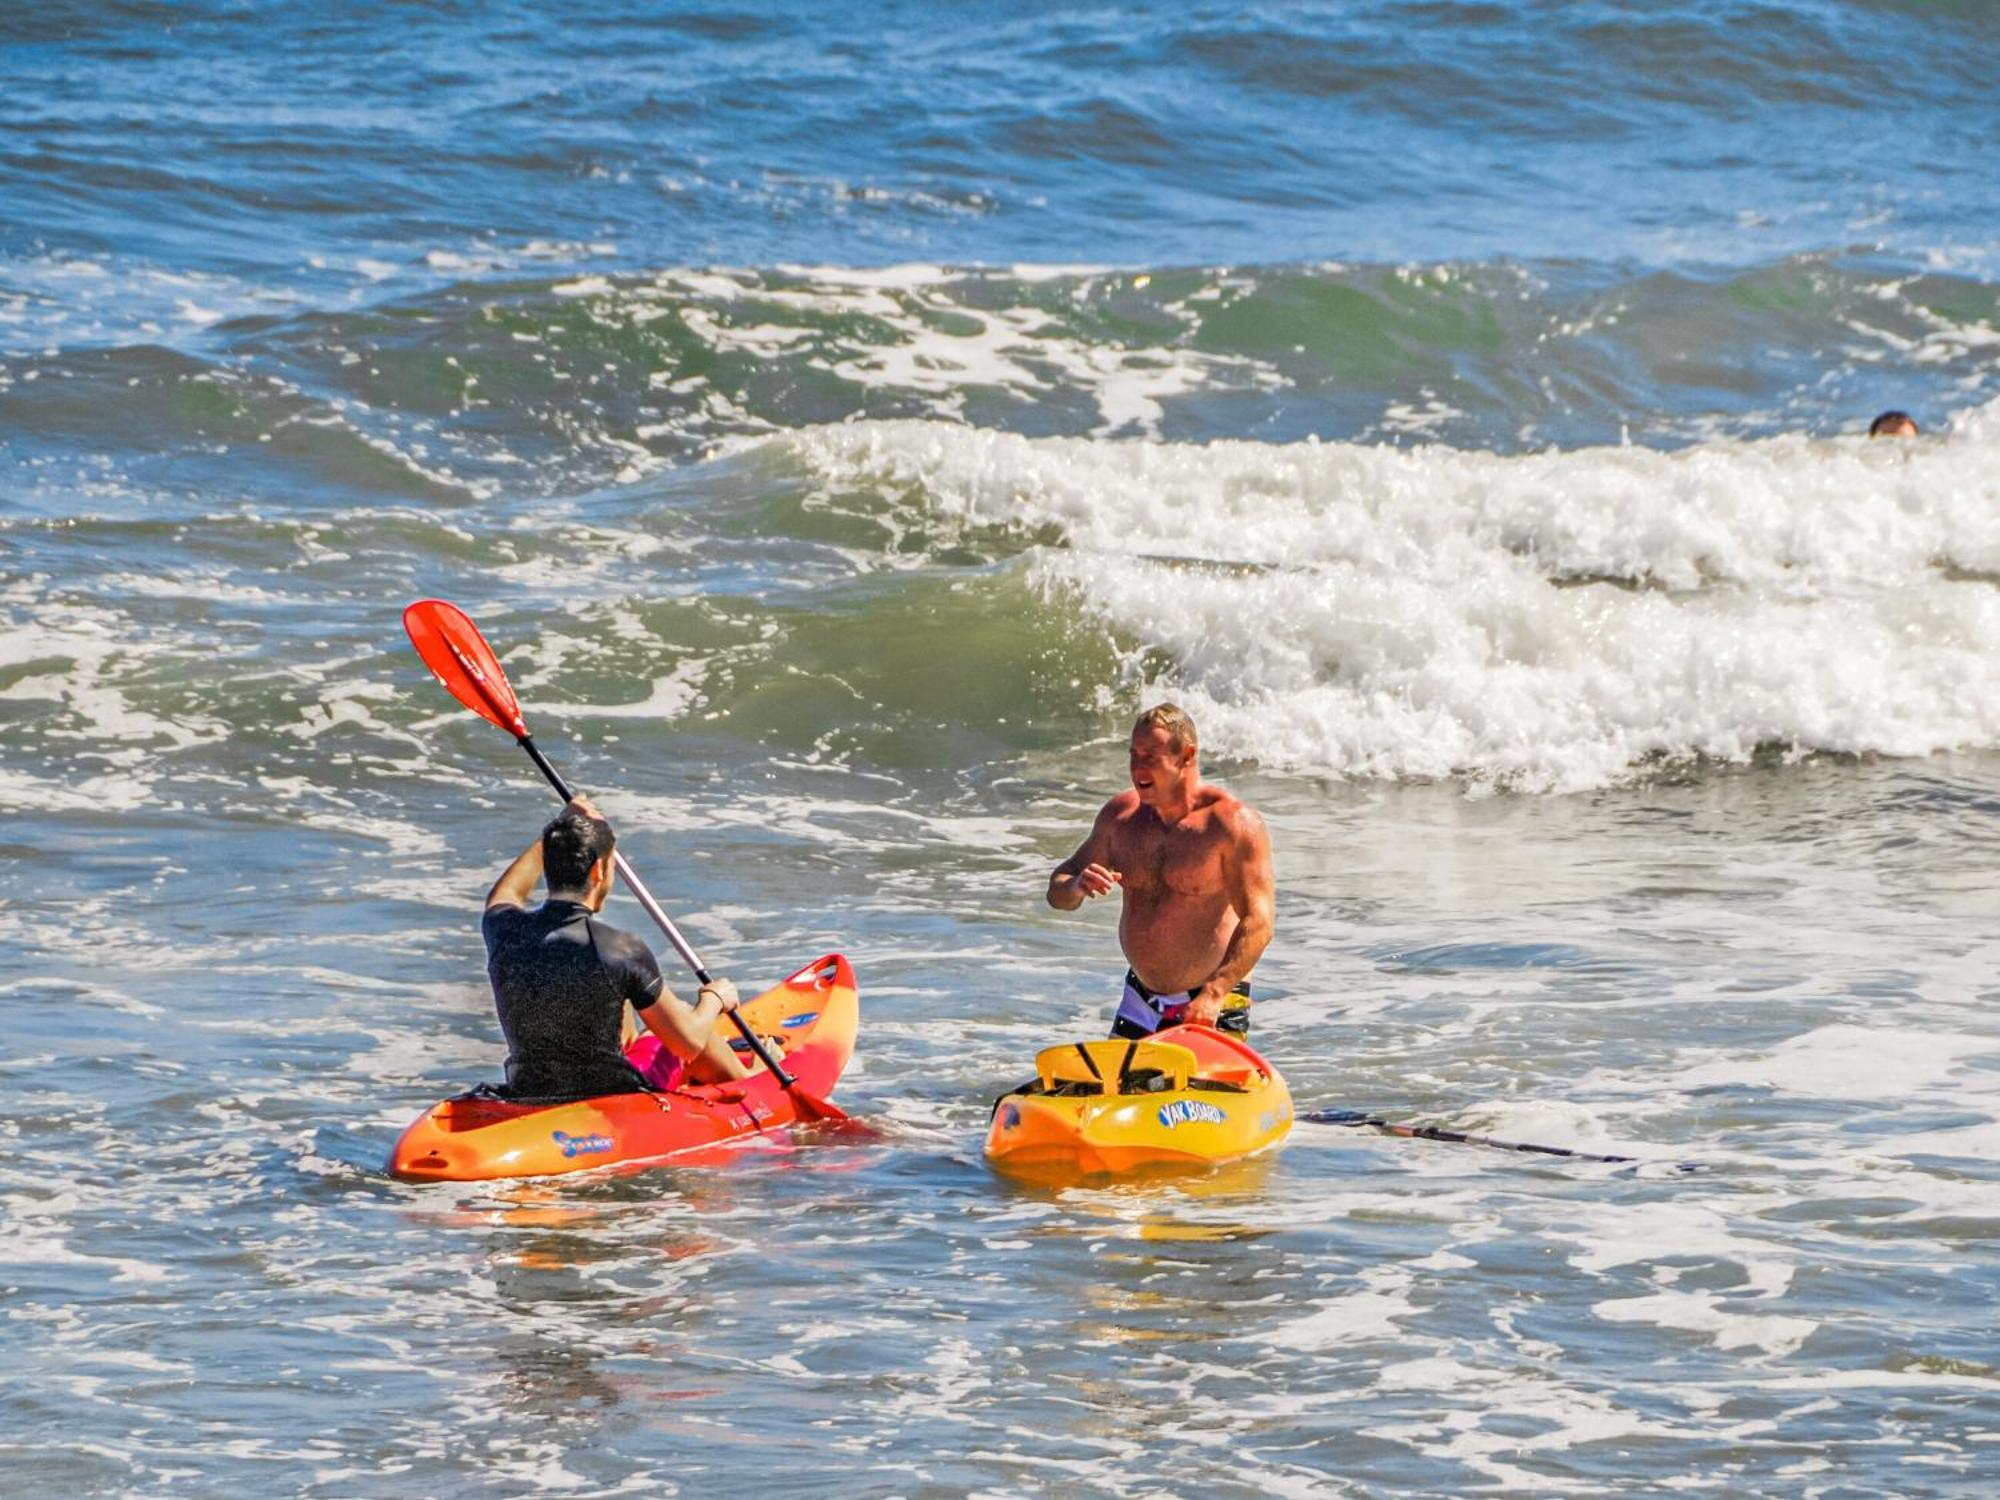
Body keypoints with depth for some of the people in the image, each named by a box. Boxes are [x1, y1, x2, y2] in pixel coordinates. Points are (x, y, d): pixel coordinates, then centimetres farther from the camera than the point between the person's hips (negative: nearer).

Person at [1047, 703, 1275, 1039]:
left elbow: (1257, 923, -20)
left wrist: (1213, 995, -31)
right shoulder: (1121, 815, 4)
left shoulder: (1232, 822, -13)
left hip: (1212, 1006, -6)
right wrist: (1077, 887, -15)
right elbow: (1057, 894, 11)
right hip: (1140, 1001, 6)